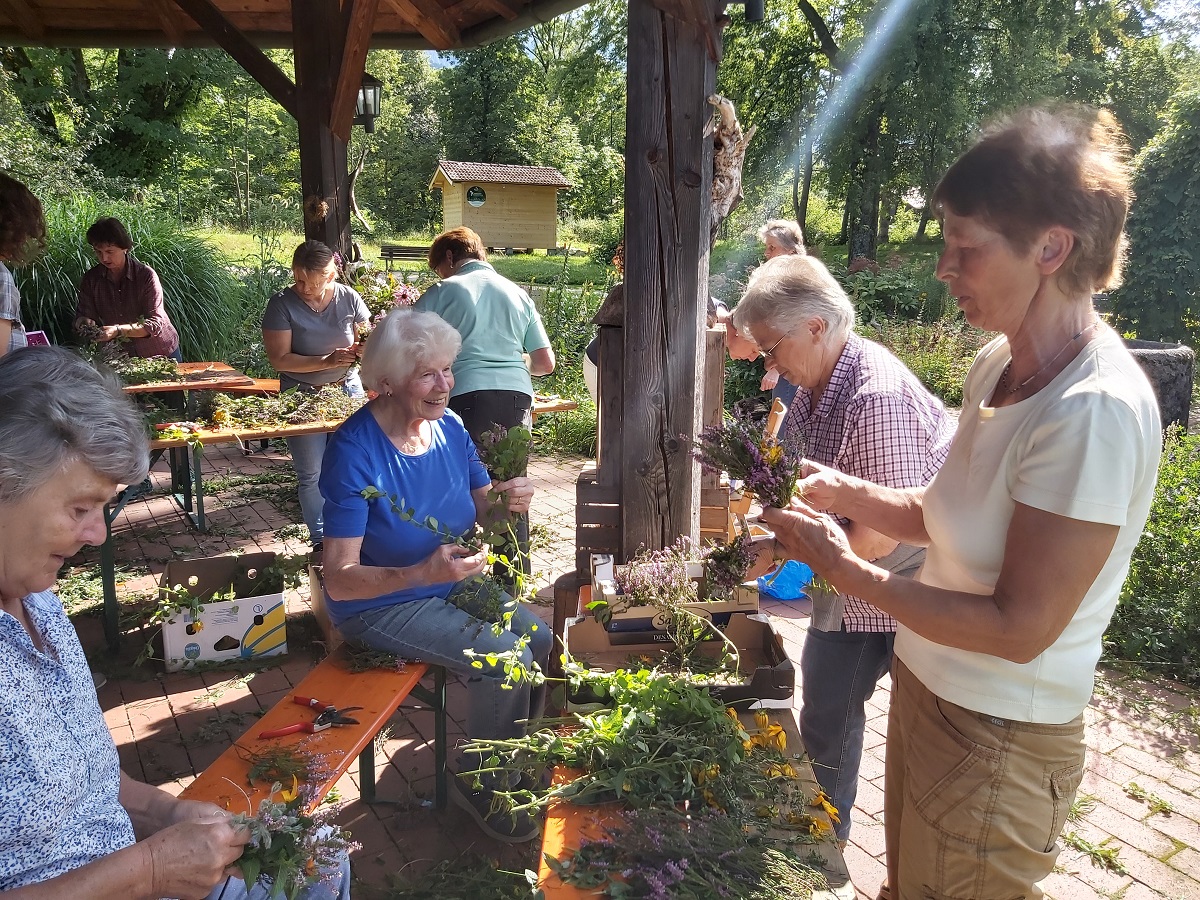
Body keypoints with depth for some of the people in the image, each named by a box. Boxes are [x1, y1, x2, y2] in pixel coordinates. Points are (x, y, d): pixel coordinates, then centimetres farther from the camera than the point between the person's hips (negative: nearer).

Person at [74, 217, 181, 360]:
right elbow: (83, 314, -5)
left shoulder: (146, 275, -20)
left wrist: (118, 331, -38)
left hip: (161, 353, -3)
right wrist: (85, 324, -29)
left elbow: (155, 324, -25)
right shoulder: (91, 278, -7)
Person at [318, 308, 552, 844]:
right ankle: (482, 788, 8)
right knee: (507, 661, -18)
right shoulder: (354, 450, -27)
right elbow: (339, 581, -29)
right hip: (380, 604, -7)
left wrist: (509, 504, -19)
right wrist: (422, 573, -44)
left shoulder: (449, 427, -6)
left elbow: (483, 513, 5)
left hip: (453, 585, 7)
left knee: (539, 639, -4)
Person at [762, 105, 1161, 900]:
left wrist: (847, 570, -21)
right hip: (927, 690, 7)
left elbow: (1020, 627, -25)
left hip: (996, 744, -7)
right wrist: (848, 493, -7)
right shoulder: (998, 364, -2)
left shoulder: (1098, 410, -28)